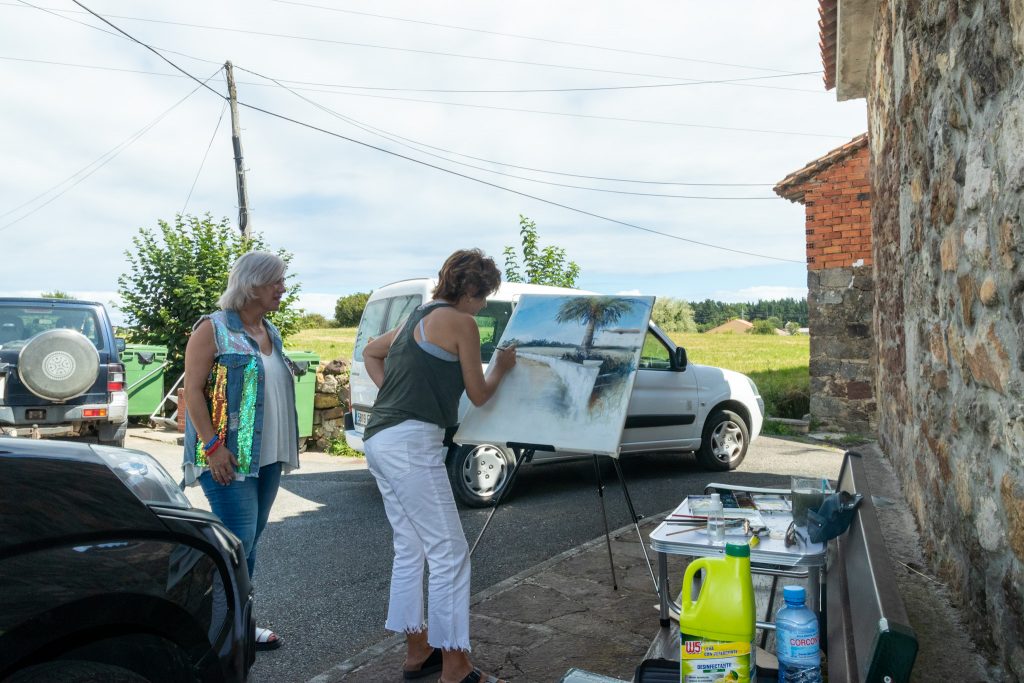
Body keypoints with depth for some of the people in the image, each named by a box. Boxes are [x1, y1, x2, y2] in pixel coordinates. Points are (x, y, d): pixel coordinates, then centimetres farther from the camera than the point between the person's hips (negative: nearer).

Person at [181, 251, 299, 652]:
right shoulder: (213, 329, -8)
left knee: (250, 541, 13)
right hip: (228, 458, -7)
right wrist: (212, 446, -19)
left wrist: (286, 450, 18)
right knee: (237, 541, -8)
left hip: (267, 457, 8)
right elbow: (193, 390, -13)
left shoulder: (271, 332, 14)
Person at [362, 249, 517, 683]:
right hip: (412, 442, -10)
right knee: (450, 553, -3)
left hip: (380, 440, 10)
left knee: (411, 549, 16)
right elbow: (478, 395, -1)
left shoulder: (417, 318, 19)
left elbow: (371, 352, 33)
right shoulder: (461, 323, -6)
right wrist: (502, 367, 17)